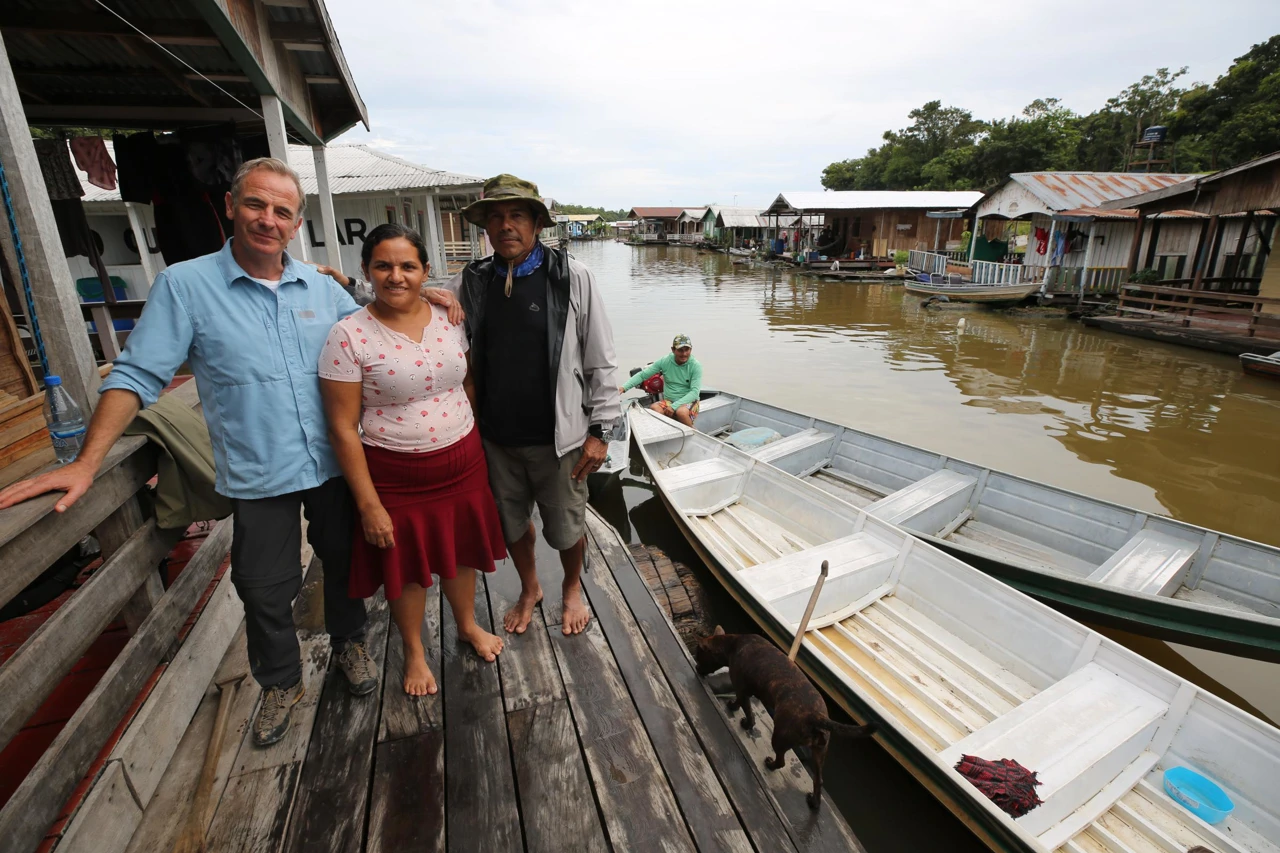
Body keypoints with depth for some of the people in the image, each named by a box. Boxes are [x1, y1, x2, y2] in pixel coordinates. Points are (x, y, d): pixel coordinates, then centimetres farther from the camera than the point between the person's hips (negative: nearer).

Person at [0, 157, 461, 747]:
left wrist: (421, 298, -1)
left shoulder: (321, 287, 2)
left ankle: (349, 643, 46)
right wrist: (86, 462, -15)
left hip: (335, 466, 3)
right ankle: (281, 683, 38)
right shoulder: (184, 285, -7)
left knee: (345, 563, 19)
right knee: (265, 593, 12)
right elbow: (138, 376, -8)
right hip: (259, 477, -2)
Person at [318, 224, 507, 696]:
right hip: (396, 477, -3)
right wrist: (369, 503, -13)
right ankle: (414, 651, 42)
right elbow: (343, 428, -13)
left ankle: (468, 624, 48)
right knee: (407, 569, 16)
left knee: (460, 553, 21)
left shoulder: (447, 320, -2)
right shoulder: (348, 336, -15)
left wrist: (477, 451, 8)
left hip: (463, 465, 4)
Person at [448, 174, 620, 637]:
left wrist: (600, 429, -8)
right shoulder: (469, 283, 0)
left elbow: (600, 360, -6)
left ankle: (572, 587, 45)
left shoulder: (571, 278, -8)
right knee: (512, 522, 21)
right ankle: (529, 588, 49)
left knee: (566, 528, 14)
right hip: (496, 437, 3)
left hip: (557, 437, -3)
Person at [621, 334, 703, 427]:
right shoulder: (664, 361, -4)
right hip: (668, 401, 2)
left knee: (681, 412, -36)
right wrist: (624, 388, -17)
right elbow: (642, 375, -2)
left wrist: (674, 406, -27)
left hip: (689, 402, -2)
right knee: (654, 408, -30)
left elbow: (695, 392, -16)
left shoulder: (695, 365, -10)